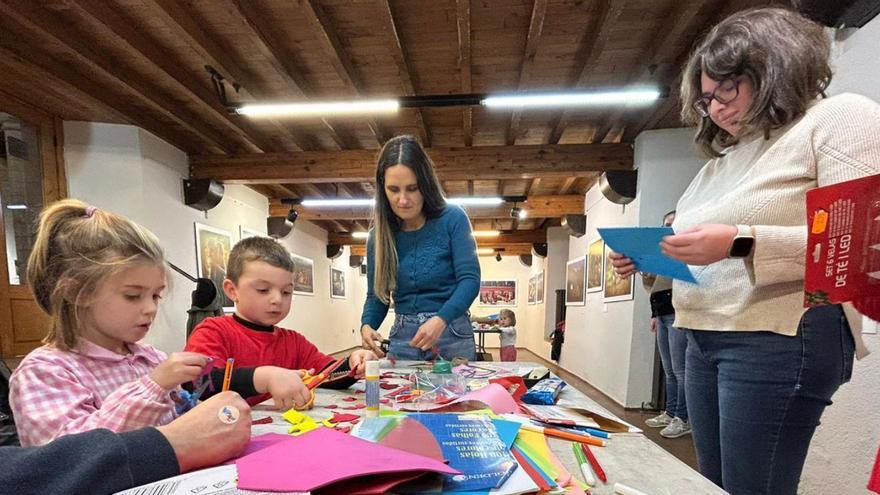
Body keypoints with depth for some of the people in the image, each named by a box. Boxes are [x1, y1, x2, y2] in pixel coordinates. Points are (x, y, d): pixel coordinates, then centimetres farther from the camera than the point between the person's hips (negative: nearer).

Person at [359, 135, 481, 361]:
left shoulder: (452, 219, -8)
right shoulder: (379, 235, 2)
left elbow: (469, 278, -14)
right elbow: (376, 295, 6)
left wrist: (441, 319, -30)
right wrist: (367, 325, -15)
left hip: (451, 333, -2)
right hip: (402, 338, 3)